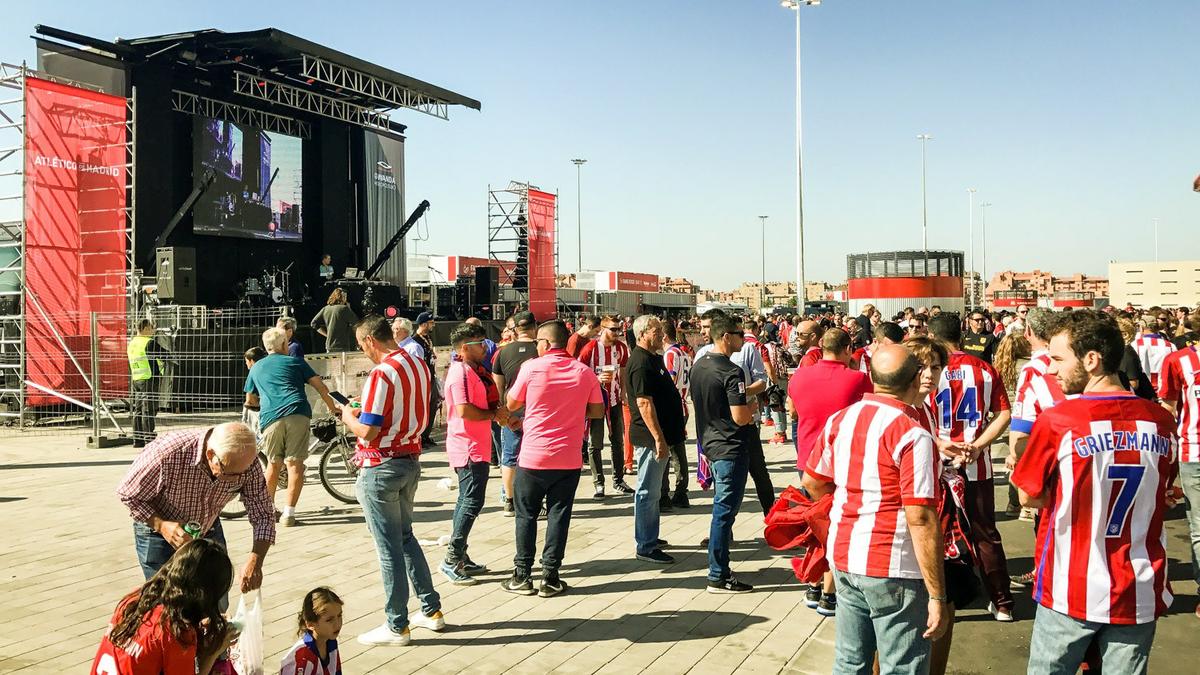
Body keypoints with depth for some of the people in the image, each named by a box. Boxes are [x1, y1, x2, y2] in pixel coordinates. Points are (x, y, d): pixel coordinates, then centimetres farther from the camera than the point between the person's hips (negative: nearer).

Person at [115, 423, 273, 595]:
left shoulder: (248, 462, -27)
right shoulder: (167, 453, -36)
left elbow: (263, 515, -18)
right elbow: (127, 494, -19)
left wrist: (255, 561, -33)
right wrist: (161, 526, -32)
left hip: (209, 529, 3)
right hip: (158, 529, -3)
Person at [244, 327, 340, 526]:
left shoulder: (256, 368, 27)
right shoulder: (295, 362, 20)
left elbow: (250, 400, 36)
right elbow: (321, 386, 14)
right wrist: (332, 407, 29)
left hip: (270, 418, 2)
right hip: (297, 414, -2)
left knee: (273, 464, 16)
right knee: (295, 464, 0)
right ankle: (289, 513, -1)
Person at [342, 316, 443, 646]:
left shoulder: (382, 374, -20)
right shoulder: (419, 366, 5)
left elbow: (368, 431, -21)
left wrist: (349, 417, 0)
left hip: (382, 467, -8)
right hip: (411, 460, 8)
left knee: (390, 547, 2)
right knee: (406, 537, 21)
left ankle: (397, 626, 12)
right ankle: (431, 610, 27)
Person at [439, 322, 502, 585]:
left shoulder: (473, 371, 17)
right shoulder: (461, 373, -16)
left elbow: (486, 403, 25)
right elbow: (464, 410, -26)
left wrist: (501, 415, 8)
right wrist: (494, 414, -14)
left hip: (475, 447, 11)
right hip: (469, 447, -11)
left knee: (467, 501, 15)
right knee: (473, 501, -10)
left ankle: (459, 558, 22)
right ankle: (452, 559, -6)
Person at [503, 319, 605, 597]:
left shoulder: (531, 368, -8)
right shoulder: (584, 372, -1)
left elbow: (512, 405, 2)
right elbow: (598, 411, 5)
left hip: (533, 457, -2)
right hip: (569, 459, 2)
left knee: (526, 516, 10)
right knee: (558, 516, 8)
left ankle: (522, 576, 15)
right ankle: (550, 578, 10)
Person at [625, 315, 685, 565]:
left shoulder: (654, 358, 14)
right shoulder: (641, 363, -18)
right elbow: (644, 403, -24)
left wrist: (671, 433, 24)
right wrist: (659, 439, -25)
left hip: (661, 435, 10)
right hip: (651, 438, -10)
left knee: (652, 491, 18)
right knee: (648, 492, -3)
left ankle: (650, 538, 28)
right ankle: (646, 547, 3)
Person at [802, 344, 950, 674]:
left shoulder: (839, 420, 3)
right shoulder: (912, 435, -17)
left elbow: (811, 483, 14)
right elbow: (920, 519, -21)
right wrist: (938, 596, -16)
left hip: (843, 557, 7)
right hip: (893, 568, -6)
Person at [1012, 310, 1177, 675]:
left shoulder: (1055, 422, -17)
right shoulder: (1161, 421, -4)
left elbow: (1029, 497, -6)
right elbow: (1158, 495, 12)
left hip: (1071, 591, -3)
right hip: (1141, 594, 3)